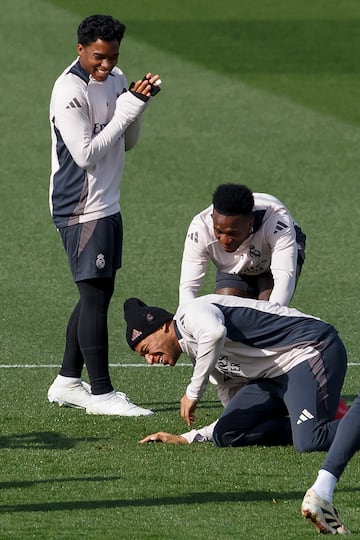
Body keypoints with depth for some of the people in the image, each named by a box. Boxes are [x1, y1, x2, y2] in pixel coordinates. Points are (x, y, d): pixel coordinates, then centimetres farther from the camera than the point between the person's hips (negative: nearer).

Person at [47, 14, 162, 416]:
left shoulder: (115, 80, 8)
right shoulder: (70, 91, -18)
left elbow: (127, 142, 14)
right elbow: (85, 153, -22)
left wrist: (138, 103, -4)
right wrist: (127, 109, -21)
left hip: (107, 205, 9)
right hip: (80, 210, -9)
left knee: (98, 294, 13)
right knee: (95, 295, -8)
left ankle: (67, 382, 22)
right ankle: (100, 393, -4)